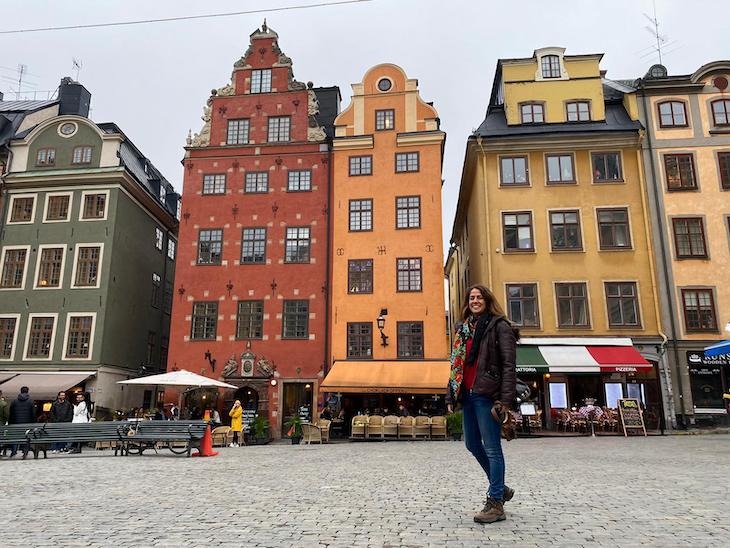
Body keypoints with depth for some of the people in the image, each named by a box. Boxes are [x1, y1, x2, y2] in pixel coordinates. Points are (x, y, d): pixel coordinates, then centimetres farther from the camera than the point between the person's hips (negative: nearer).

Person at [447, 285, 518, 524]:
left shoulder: (499, 326, -4)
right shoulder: (463, 329, 16)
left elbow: (509, 364, -11)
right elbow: (456, 365, 17)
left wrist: (505, 399, -18)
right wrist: (451, 396, 12)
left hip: (487, 394, -8)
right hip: (468, 394, 8)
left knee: (492, 448, -2)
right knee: (472, 444, 15)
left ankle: (496, 504, 8)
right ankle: (500, 488, 33)